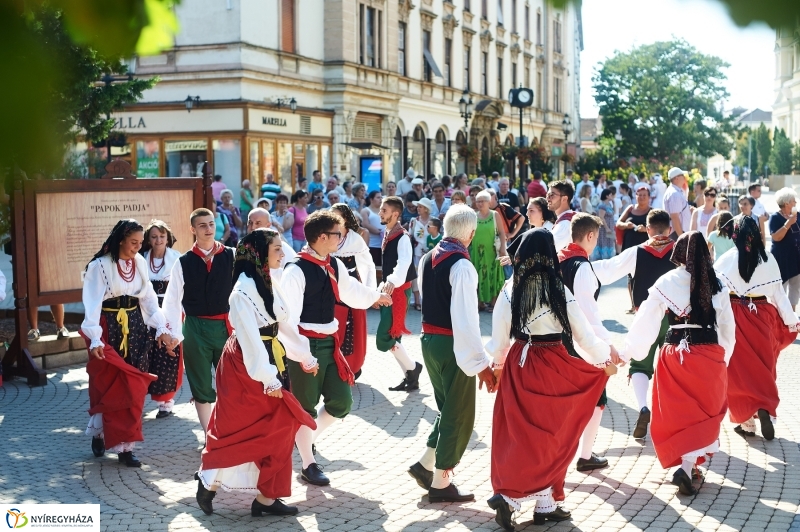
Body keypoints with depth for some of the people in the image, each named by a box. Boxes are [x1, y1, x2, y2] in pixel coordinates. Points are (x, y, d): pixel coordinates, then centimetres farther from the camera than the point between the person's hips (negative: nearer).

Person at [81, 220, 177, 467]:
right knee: (111, 385, 0)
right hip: (109, 329, -5)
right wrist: (95, 339, -27)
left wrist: (162, 328, -2)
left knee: (134, 387, 4)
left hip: (135, 328, 5)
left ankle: (124, 443, 11)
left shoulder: (140, 263, 5)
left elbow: (149, 298, 6)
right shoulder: (100, 265, -12)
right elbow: (92, 304, -16)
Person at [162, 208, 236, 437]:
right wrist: (173, 333, -7)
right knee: (201, 386, 9)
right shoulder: (184, 262, 1)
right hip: (196, 328, 0)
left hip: (226, 326, 0)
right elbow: (172, 300, 0)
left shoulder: (231, 257, 0)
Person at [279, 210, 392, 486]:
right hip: (305, 346, -7)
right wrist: (304, 357, -21)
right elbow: (288, 319, -22)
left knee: (341, 402, 9)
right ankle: (309, 465, 23)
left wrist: (376, 296, 45)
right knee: (306, 406, 7)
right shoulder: (296, 270, -20)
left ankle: (306, 438, 34)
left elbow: (350, 290, 28)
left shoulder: (335, 265, 5)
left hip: (330, 343, 7)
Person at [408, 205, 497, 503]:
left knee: (447, 407, 23)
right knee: (459, 415, 5)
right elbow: (466, 319, -25)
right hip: (452, 345, -8)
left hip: (429, 340, 8)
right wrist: (480, 363, -24)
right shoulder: (462, 266, -20)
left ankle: (425, 465, 22)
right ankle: (440, 484, 12)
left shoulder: (427, 259, 5)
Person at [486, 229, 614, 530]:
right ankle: (510, 497, 1)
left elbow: (499, 337, 2)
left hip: (518, 365, 3)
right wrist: (605, 361, 12)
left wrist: (497, 366, 19)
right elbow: (583, 335, -4)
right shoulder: (559, 291, -11)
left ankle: (544, 505, 9)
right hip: (552, 365, -3)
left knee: (523, 435, 11)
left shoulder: (510, 290, -4)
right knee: (551, 434, 8)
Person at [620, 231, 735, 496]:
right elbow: (728, 327, 9)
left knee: (679, 413, 12)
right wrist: (723, 359, 23)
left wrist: (629, 352, 6)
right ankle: (688, 466, -5)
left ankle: (685, 463, 14)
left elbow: (646, 322, -4)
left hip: (676, 355, -1)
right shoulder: (716, 285, 2)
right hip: (710, 355, 1)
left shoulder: (667, 282, -5)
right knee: (706, 413, 10)